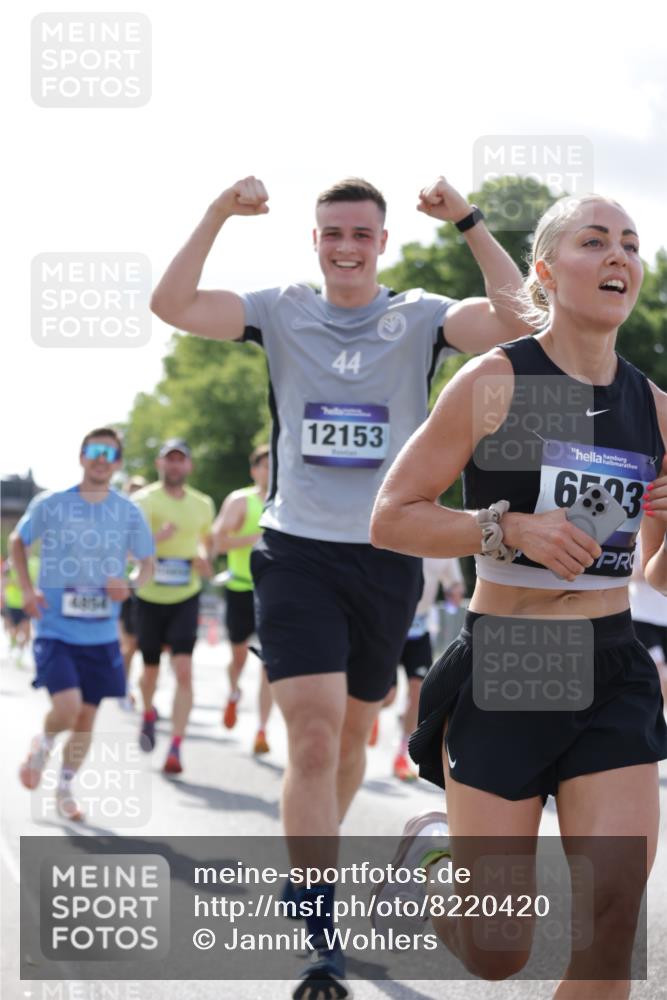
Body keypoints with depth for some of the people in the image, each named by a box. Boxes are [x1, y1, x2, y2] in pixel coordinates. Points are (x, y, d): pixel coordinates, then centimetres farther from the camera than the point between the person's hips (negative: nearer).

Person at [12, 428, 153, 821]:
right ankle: (44, 744, 15)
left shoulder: (128, 512, 0)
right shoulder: (50, 505, -5)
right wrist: (27, 589, -1)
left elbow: (148, 562, 11)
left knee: (87, 716, 9)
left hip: (101, 633, 3)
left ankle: (66, 786, 31)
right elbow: (18, 541, 12)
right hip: (56, 629, -3)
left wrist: (130, 584, -11)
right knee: (67, 708, -20)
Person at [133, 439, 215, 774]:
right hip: (150, 598, -1)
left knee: (184, 670, -15)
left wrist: (204, 558, 1)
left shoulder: (203, 504, 6)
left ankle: (175, 748, -16)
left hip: (185, 598, 1)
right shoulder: (144, 500, -7)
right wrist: (157, 536, -38)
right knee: (150, 669, 13)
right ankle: (148, 715, 47)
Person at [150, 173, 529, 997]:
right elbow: (172, 305, -10)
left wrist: (467, 222, -21)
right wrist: (219, 215, -17)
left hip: (388, 557, 2)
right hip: (298, 552, -2)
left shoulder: (419, 318, 0)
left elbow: (515, 320, -17)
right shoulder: (283, 313, 2)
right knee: (313, 736, -13)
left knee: (351, 734, 16)